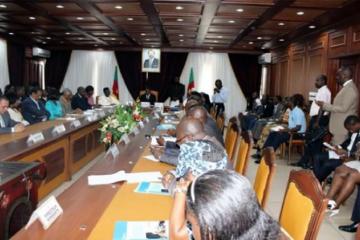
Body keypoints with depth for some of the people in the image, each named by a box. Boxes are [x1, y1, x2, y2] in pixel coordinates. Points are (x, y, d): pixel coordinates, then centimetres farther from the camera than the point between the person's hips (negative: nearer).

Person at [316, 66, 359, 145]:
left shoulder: (350, 89, -16)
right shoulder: (347, 87, 15)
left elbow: (343, 108, -21)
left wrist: (325, 105, -16)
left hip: (343, 128, -10)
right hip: (340, 127, 10)